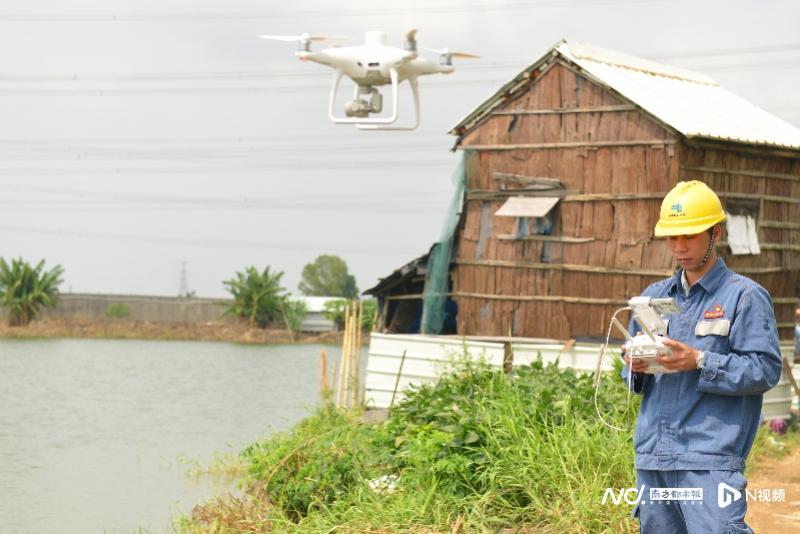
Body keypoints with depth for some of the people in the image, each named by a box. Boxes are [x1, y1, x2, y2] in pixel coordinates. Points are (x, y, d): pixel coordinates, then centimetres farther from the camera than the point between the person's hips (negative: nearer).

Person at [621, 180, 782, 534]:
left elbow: (765, 369, -9)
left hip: (710, 458, -6)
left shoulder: (745, 296, -1)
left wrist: (699, 362, -19)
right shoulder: (654, 296, 17)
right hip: (652, 454, 6)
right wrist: (636, 367, -3)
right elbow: (631, 370, 22)